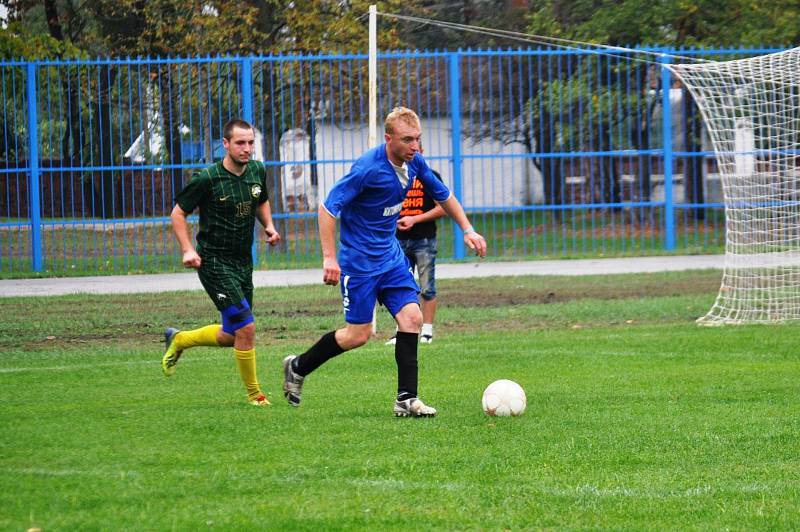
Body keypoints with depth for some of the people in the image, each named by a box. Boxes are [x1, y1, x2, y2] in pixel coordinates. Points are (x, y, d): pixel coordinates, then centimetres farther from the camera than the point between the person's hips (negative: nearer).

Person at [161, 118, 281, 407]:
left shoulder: (257, 171, 2)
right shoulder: (207, 178, -16)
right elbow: (178, 213, -6)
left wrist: (269, 226, 3)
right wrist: (188, 249, -17)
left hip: (243, 261, 7)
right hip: (214, 262, -7)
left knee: (230, 337, 13)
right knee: (246, 329, -13)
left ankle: (178, 340, 39)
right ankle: (254, 393, 3)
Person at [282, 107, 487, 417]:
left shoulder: (414, 163, -1)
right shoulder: (368, 168, -24)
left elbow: (443, 196, 17)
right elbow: (327, 208, -21)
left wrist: (467, 230, 8)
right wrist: (329, 258, -26)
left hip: (391, 255, 7)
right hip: (359, 260, -7)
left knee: (411, 317, -7)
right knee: (358, 335, -3)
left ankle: (406, 399, -4)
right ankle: (298, 367, 19)